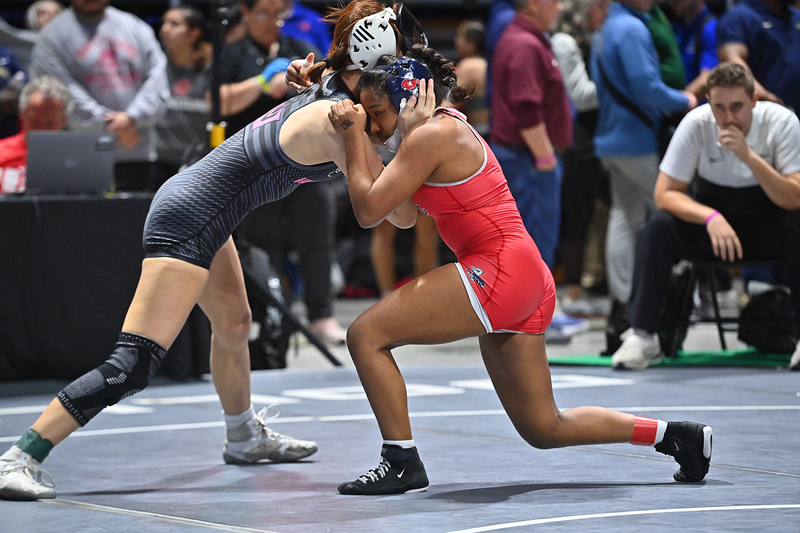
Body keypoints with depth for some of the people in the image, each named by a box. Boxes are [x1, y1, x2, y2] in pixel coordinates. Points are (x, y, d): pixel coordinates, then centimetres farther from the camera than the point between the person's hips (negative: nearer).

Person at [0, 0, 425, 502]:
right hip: (190, 220, -10)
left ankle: (245, 437, 52)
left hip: (193, 200, 10)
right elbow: (400, 214, -15)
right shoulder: (337, 121, -18)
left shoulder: (327, 89, 6)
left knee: (233, 325, 29)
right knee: (134, 365, -13)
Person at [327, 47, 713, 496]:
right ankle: (679, 436, 18)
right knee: (544, 428, 15)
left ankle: (402, 462, -4)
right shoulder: (451, 130, 22)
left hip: (499, 270, -10)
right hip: (529, 281, 10)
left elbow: (369, 210, -10)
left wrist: (355, 139, 0)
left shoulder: (433, 134, -8)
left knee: (366, 334, -8)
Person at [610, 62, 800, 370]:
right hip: (710, 224, 1)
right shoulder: (696, 125, -18)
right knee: (657, 229, -27)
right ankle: (642, 336, -22)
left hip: (766, 224, -1)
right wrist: (711, 217, -34)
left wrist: (749, 156, -37)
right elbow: (665, 194, -16)